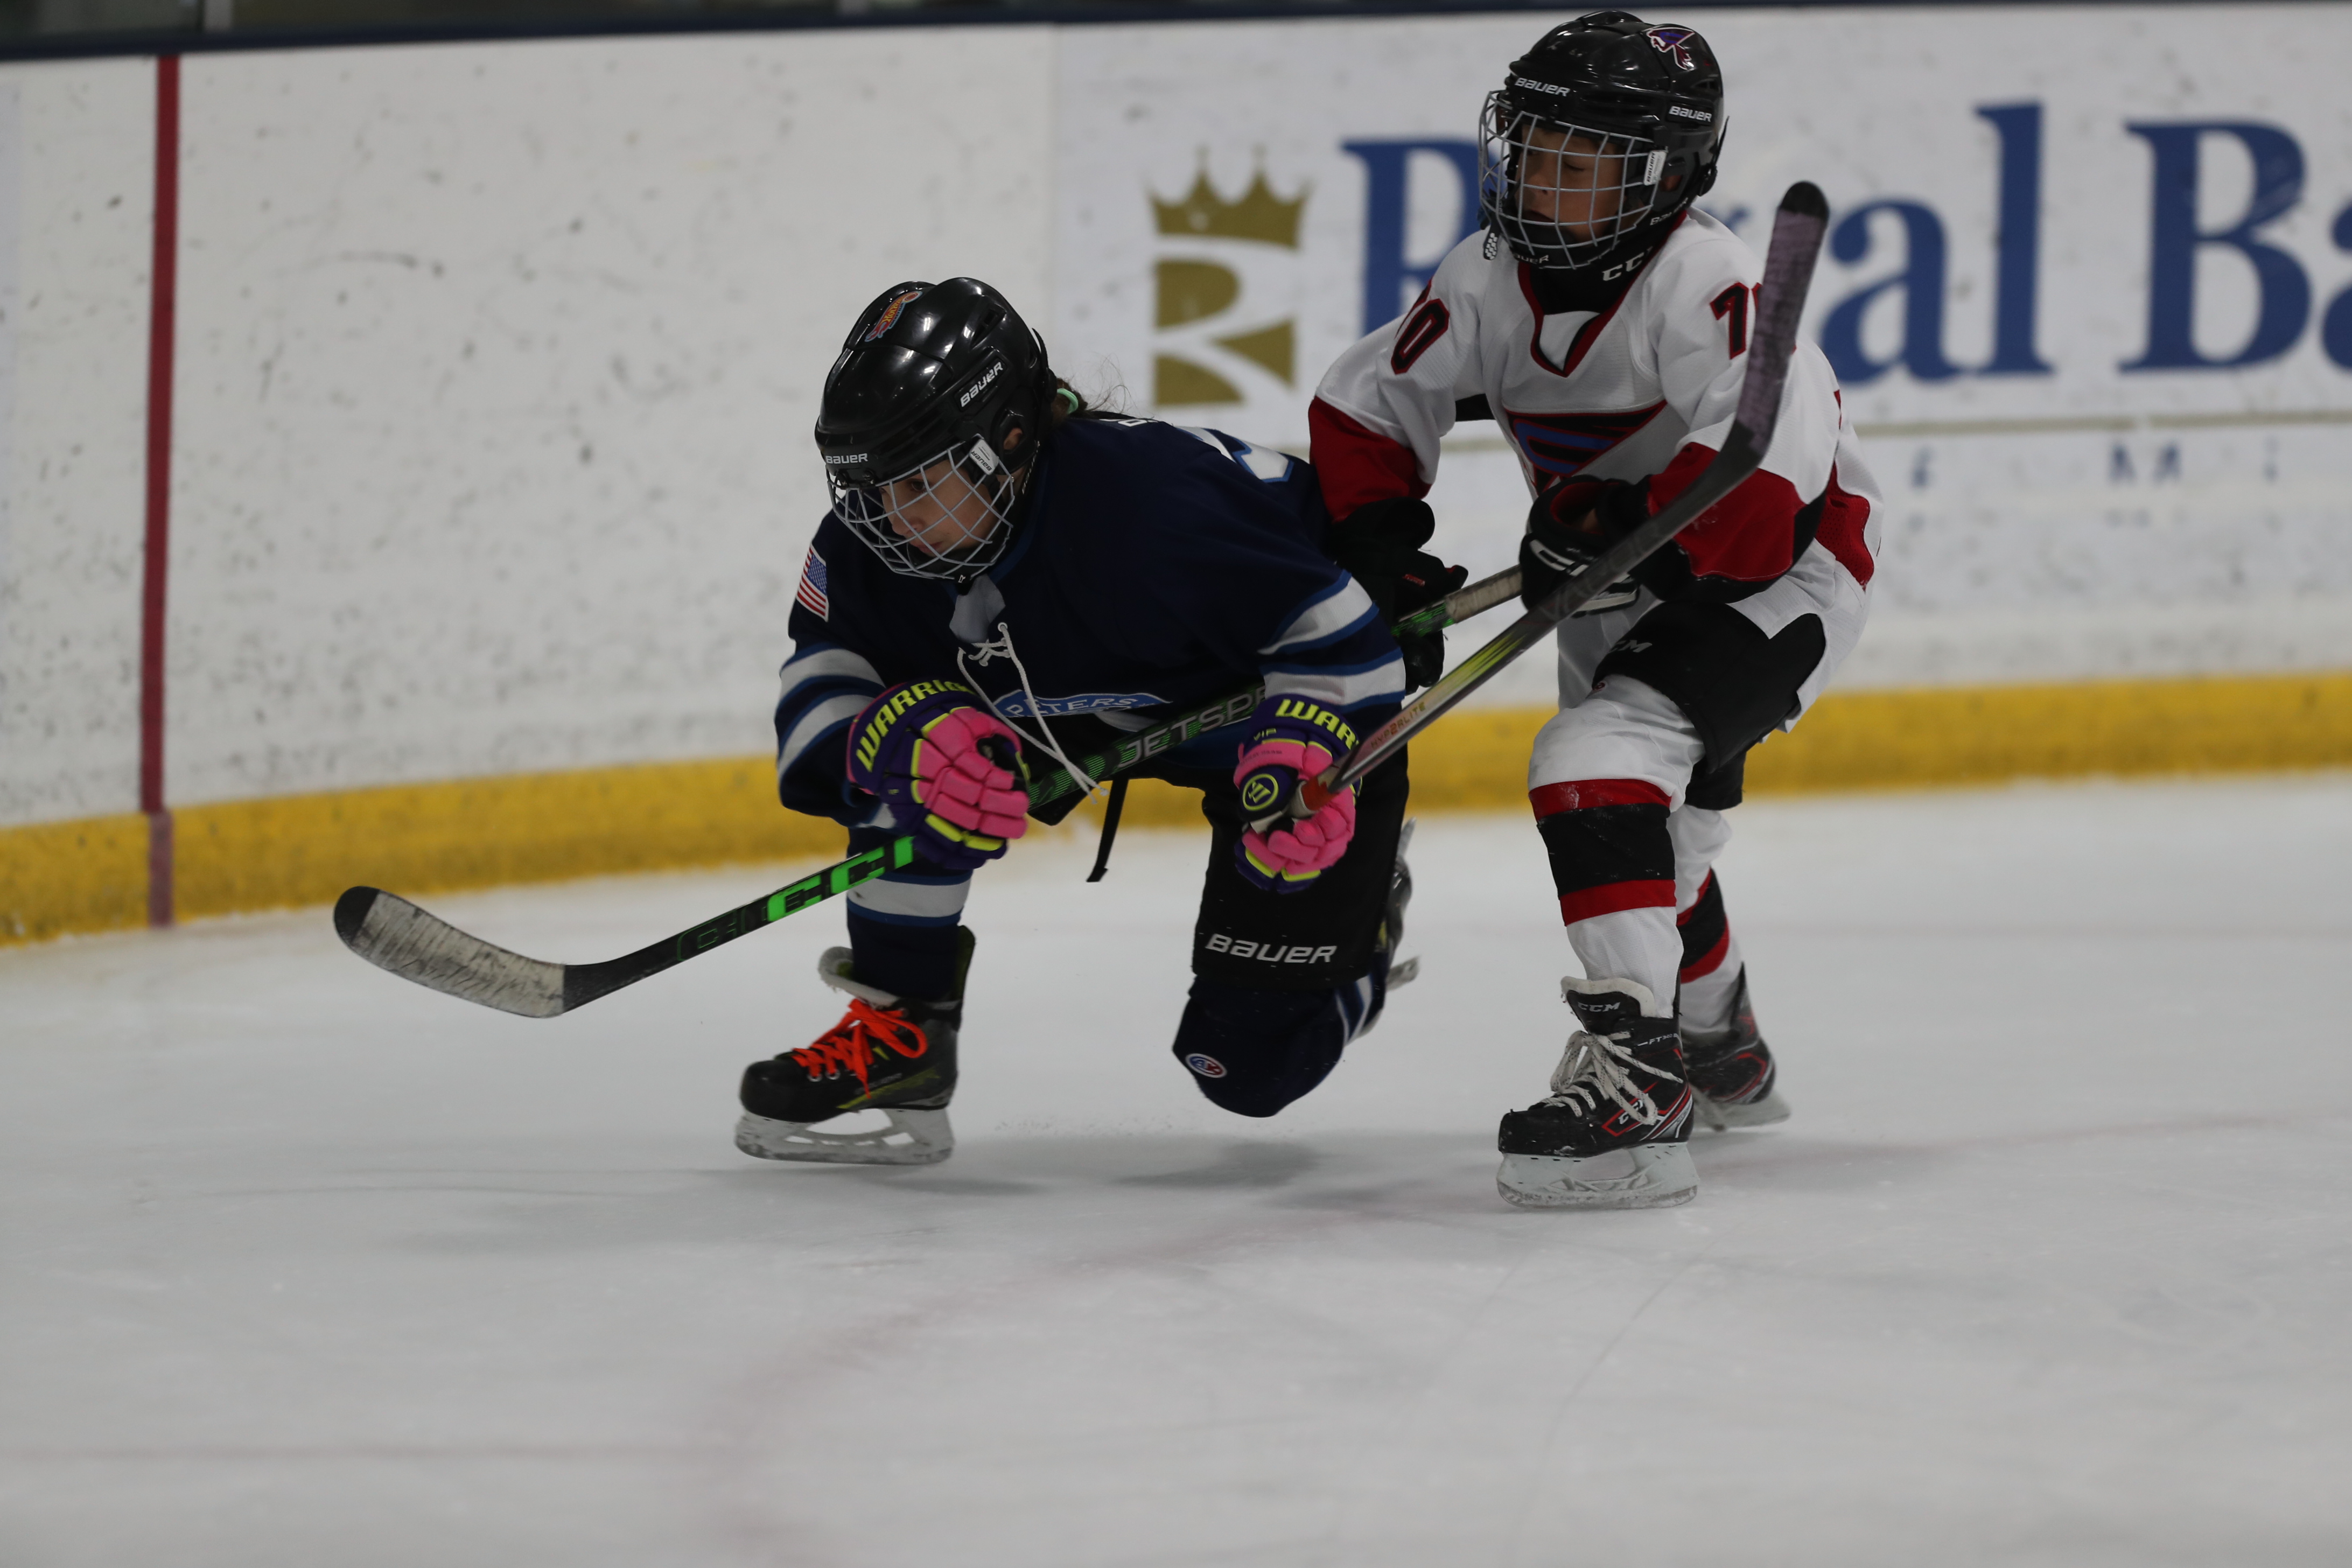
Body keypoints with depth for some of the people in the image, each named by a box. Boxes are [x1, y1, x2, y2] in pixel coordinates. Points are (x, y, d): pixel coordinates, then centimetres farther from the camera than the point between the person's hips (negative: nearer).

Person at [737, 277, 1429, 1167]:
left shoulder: (1149, 497, -42)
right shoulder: (872, 542, -21)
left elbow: (1337, 621, -32)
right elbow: (818, 694, -18)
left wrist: (1303, 753, -45)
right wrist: (899, 743, -39)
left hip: (1313, 706, -6)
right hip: (1096, 703, 6)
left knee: (1249, 1066, -8)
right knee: (917, 741, -25)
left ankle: (1356, 905, 27)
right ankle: (899, 1033, -10)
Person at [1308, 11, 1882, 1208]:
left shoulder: (1703, 282, -27)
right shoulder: (1491, 280, -5)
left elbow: (1775, 454, -37)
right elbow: (1364, 408, 6)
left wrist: (1618, 540, -33)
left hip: (1771, 571, -9)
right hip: (1623, 586, 9)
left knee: (1600, 764, -29)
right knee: (1646, 835, 24)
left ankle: (1637, 1081, -35)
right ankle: (1725, 1061, 52)